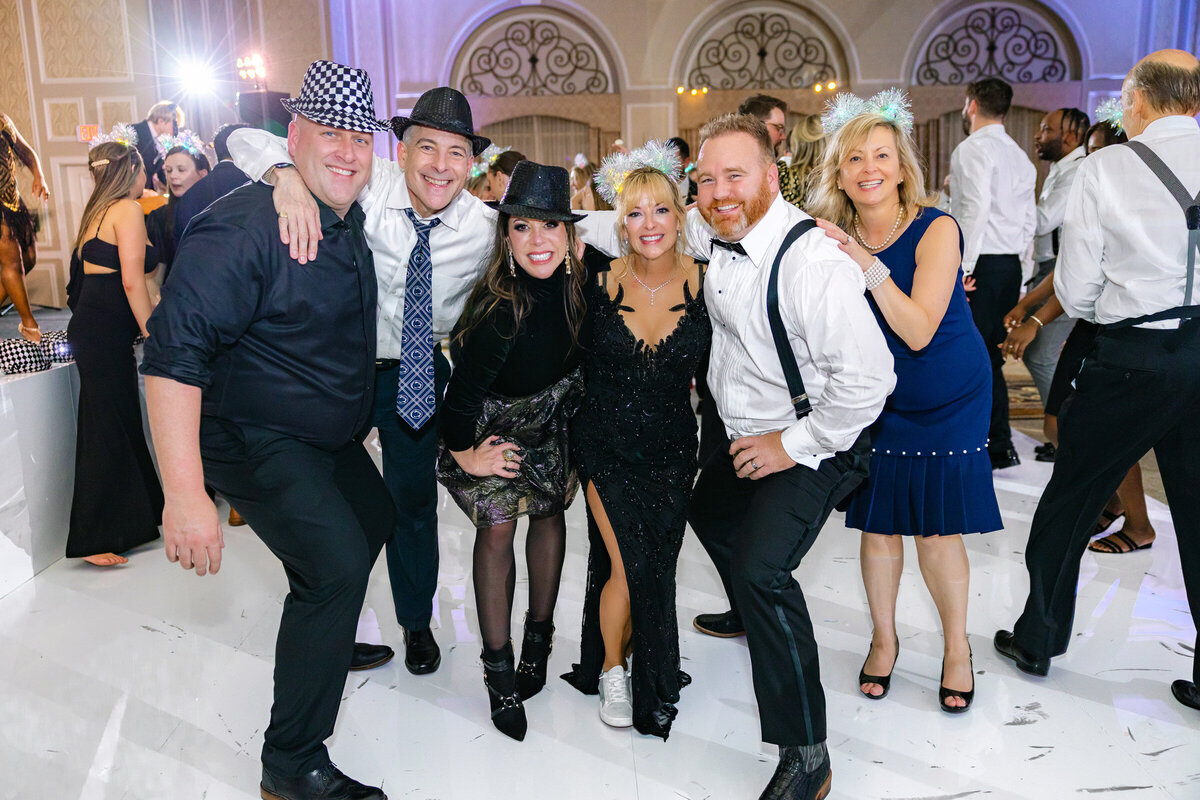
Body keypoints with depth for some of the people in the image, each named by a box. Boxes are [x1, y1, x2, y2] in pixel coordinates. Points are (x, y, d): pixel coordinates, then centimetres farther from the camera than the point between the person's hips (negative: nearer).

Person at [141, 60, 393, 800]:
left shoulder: (352, 222, 4)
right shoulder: (244, 226, -25)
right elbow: (175, 355, -31)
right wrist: (186, 493, -36)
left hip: (331, 435, 9)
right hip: (257, 440, -9)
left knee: (374, 520, 24)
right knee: (337, 564, -20)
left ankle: (327, 642, 50)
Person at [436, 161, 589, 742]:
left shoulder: (578, 281, -20)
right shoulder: (500, 308, -35)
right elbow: (462, 390, -28)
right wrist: (465, 454, -15)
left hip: (551, 419, 5)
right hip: (494, 426, -5)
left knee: (549, 513, 10)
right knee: (497, 526, -8)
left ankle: (539, 634, 28)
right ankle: (499, 670, 4)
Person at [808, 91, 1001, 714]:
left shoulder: (936, 230, -17)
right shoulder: (835, 239, -5)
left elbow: (917, 332, -25)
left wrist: (869, 265, -32)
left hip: (949, 401, -3)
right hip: (878, 401, 3)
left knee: (937, 530, 1)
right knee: (878, 524, 6)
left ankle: (956, 647, 24)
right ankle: (884, 638, 28)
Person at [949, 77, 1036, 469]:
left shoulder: (972, 149, -8)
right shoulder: (1019, 154, 17)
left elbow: (975, 209, -21)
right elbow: (1030, 220, 16)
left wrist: (963, 266, -19)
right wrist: (1013, 260, 20)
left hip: (980, 265, -9)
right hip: (1010, 266, 9)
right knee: (992, 356, 14)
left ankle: (995, 448, 0)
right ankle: (1001, 446, 21)